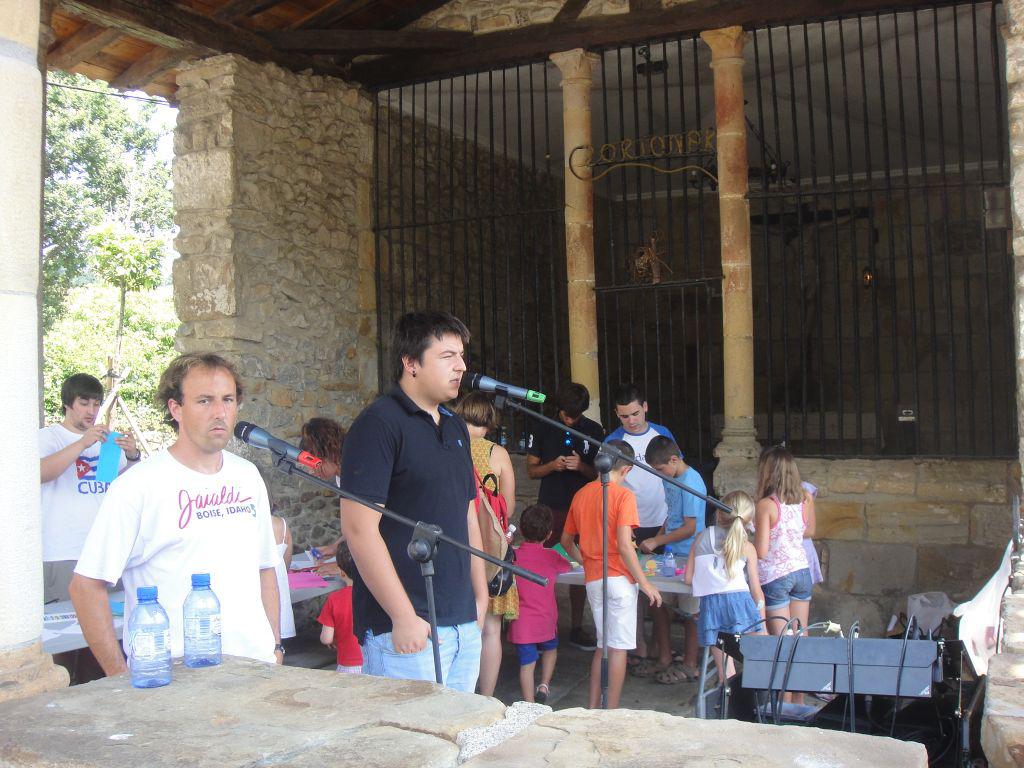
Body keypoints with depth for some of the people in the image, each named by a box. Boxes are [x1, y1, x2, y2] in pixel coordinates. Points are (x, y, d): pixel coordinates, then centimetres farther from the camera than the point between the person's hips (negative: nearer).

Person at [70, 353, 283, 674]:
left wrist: (275, 645, 11)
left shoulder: (247, 475, 10)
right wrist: (122, 678, -12)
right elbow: (86, 586, -10)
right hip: (176, 677, -5)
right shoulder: (137, 485, -10)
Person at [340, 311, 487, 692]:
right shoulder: (379, 424, -11)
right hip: (407, 629, -8)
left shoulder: (455, 427, 15)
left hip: (464, 624, 8)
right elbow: (359, 529, -18)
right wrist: (404, 617, -18)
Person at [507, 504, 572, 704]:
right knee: (550, 649, 28)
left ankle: (529, 704, 9)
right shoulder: (551, 557, -6)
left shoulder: (513, 556, -7)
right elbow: (568, 567, 14)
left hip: (521, 623, 0)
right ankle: (544, 685, 17)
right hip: (545, 621, 0)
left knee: (527, 664, 7)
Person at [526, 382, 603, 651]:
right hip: (550, 508, -1)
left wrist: (581, 466, -13)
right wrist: (552, 466, -13)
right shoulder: (543, 430, 2)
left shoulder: (594, 431, 3)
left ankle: (576, 627, 17)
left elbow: (600, 473, 7)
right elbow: (531, 470, 6)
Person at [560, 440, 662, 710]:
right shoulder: (623, 495, -12)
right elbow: (624, 546, -19)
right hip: (619, 579, -6)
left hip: (592, 581, 6)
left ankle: (593, 708, 19)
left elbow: (566, 540, 16)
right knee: (618, 647, 2)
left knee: (602, 645, 17)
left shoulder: (581, 494, 7)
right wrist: (645, 583, -12)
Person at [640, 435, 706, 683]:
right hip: (671, 554, 8)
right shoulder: (670, 479, 8)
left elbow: (689, 528, -19)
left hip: (688, 557, -8)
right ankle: (664, 660, 21)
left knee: (689, 613, 4)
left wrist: (657, 541, -14)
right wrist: (657, 539, 6)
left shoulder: (691, 482, -18)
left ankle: (689, 666, 16)